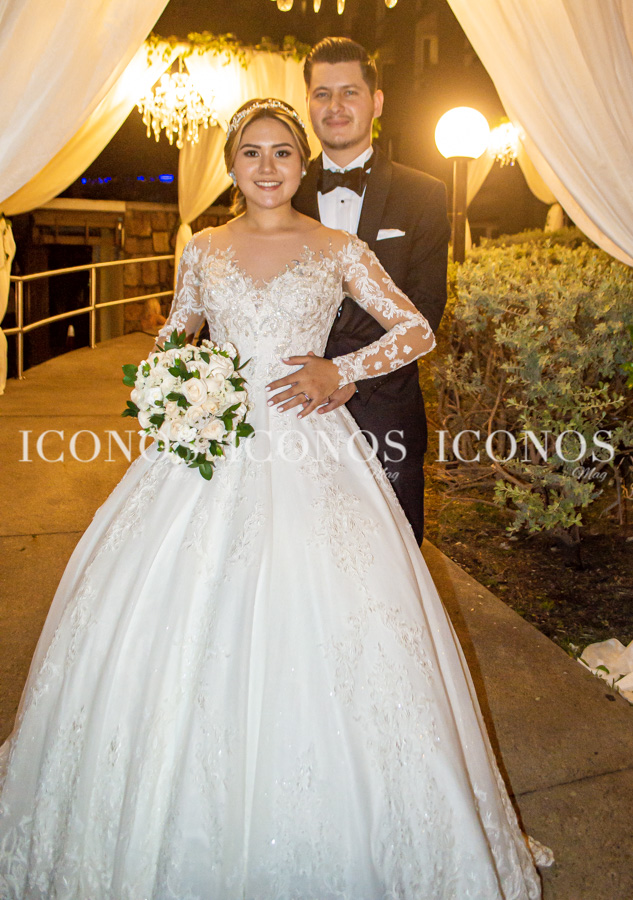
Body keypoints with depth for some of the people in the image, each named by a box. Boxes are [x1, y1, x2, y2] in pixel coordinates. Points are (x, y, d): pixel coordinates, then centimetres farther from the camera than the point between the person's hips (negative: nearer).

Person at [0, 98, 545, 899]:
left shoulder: (338, 251, 4)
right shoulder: (203, 251, 11)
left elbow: (417, 331, 5)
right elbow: (173, 337, 22)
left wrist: (339, 370, -8)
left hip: (309, 454, -2)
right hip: (210, 451, 3)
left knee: (312, 636, -4)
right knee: (181, 636, 2)